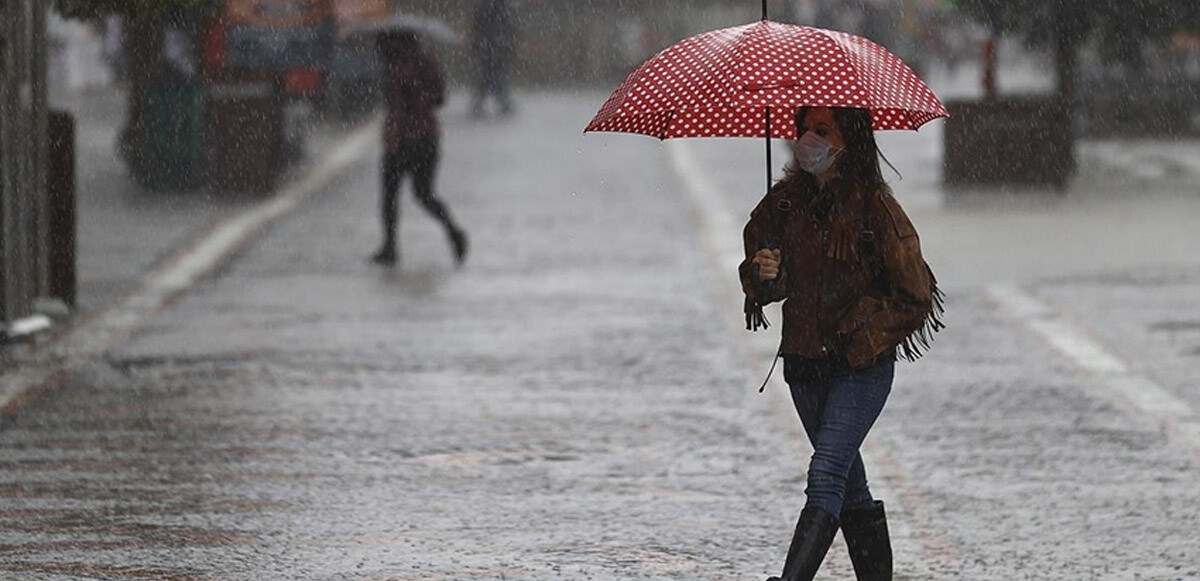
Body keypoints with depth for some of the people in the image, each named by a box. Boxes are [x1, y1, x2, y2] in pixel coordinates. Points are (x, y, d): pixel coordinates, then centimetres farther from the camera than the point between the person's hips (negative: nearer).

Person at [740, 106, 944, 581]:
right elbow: (762, 285, 11)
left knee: (826, 474, -18)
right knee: (849, 483, 14)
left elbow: (914, 297, -6)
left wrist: (857, 337, -10)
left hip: (862, 365, -6)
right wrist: (762, 275, -12)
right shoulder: (786, 202, 5)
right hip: (804, 364, 6)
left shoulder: (875, 207, -10)